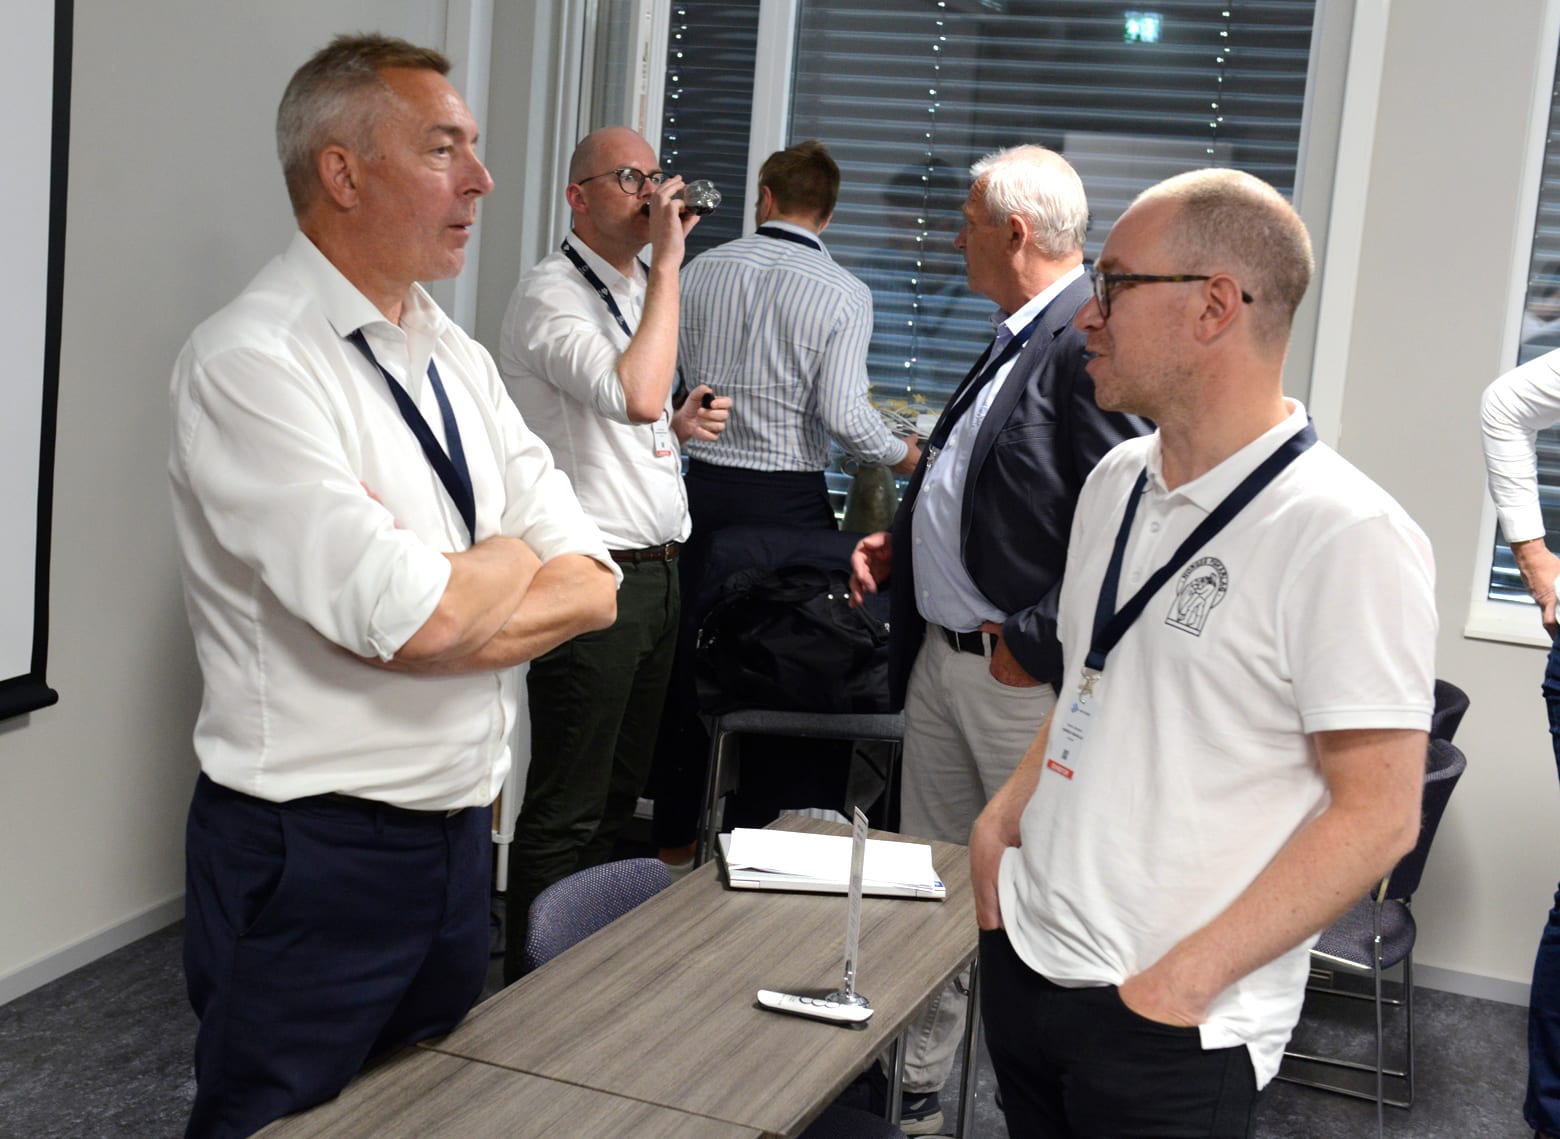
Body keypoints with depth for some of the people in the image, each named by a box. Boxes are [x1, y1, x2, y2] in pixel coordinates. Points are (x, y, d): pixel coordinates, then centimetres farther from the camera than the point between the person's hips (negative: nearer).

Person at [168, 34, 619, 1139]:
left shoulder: (455, 354, 6)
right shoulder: (250, 363, -18)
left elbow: (595, 587, 0)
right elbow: (419, 616, -27)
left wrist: (445, 591, -17)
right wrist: (513, 555, -7)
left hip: (461, 832, 8)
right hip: (313, 861, -7)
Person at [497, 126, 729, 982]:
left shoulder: (635, 292, 17)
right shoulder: (553, 293, -12)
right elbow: (634, 394, -30)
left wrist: (681, 425, 8)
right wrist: (667, 262, -24)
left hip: (656, 571, 9)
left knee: (617, 793, 17)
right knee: (566, 809, -1)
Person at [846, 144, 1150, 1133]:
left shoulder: (1094, 341, -18)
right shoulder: (1017, 340, 14)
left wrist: (1037, 644, -20)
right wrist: (899, 543, 12)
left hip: (1026, 679, -10)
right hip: (942, 659, 10)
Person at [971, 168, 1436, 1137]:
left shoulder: (1347, 537, -17)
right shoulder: (1118, 481, 7)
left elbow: (1377, 816, -16)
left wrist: (1184, 981, -18)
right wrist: (1002, 819, 4)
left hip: (1169, 1027, -6)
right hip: (1025, 957, 7)